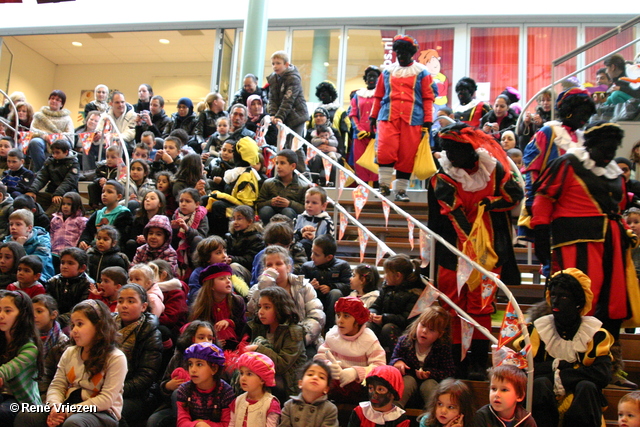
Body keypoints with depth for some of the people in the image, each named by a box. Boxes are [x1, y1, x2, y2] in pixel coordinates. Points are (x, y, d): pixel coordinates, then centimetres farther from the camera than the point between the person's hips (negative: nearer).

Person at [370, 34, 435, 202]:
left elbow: (428, 98, 6)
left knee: (407, 155, -1)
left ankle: (401, 190, 8)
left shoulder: (422, 72, 8)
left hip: (412, 119, -1)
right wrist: (373, 116, 15)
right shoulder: (388, 71, 15)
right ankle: (384, 185, -4)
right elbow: (378, 95, 19)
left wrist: (428, 120, -2)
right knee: (386, 150, -16)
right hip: (388, 118, 1)